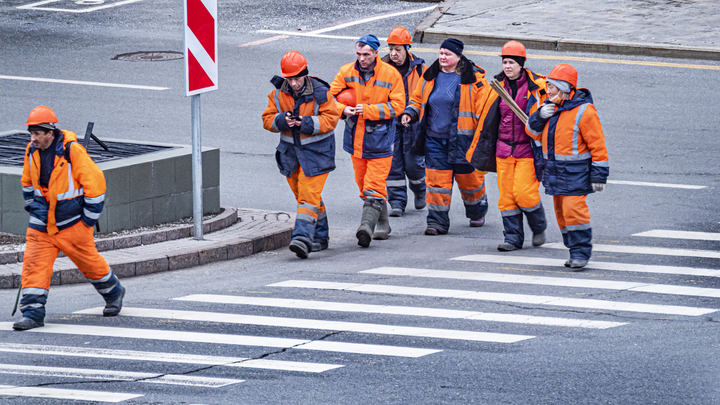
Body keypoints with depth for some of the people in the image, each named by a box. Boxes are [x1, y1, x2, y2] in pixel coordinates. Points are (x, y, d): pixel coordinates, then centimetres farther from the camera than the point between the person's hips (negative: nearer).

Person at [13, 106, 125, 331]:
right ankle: (33, 313, -7)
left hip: (72, 223, -5)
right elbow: (27, 181, 19)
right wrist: (32, 206, 16)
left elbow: (95, 181, -16)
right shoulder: (32, 151, -1)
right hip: (42, 223, 5)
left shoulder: (72, 151, -21)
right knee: (34, 264, -8)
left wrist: (90, 217, -12)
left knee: (89, 261, 12)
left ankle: (113, 292, 38)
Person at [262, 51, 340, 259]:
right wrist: (282, 121, -20)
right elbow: (268, 119, 2)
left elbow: (331, 118, -14)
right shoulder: (278, 94, -1)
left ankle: (303, 237, -24)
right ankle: (320, 237, 26)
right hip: (290, 150, 6)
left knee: (309, 193, -15)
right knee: (301, 194, 13)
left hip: (316, 150, -6)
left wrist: (306, 123, -26)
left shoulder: (319, 92, -14)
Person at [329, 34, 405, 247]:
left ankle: (367, 226, -23)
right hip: (356, 139, 5)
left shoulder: (390, 74, -8)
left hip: (380, 139, -5)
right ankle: (382, 225, 26)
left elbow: (397, 105, -9)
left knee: (374, 187, -13)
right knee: (363, 184, 12)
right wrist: (343, 109, -19)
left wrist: (368, 110, -18)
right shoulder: (346, 72, 1)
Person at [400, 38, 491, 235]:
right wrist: (410, 113, 1)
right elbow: (418, 99, 20)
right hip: (435, 138, 3)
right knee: (436, 180, -2)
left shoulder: (474, 79, -6)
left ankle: (477, 212, 36)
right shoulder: (430, 77, 8)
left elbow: (483, 109, -5)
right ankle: (437, 221, 2)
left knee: (468, 177, 10)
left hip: (462, 138, -3)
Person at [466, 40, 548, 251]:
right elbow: (488, 121, 16)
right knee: (506, 194, 2)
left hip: (527, 149, -5)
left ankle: (539, 228, 13)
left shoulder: (536, 88, -7)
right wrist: (478, 149, 17)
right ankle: (513, 238, 10)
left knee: (524, 192, -12)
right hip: (504, 150, 5)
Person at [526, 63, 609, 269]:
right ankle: (574, 251, 18)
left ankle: (581, 251, -6)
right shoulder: (550, 107, 10)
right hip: (554, 171, 8)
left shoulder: (583, 111, -13)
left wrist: (599, 174, -13)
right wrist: (539, 117, -7)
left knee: (573, 209, -14)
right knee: (561, 212, 10)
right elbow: (534, 132, 15)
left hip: (575, 172, -8)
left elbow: (597, 144, -11)